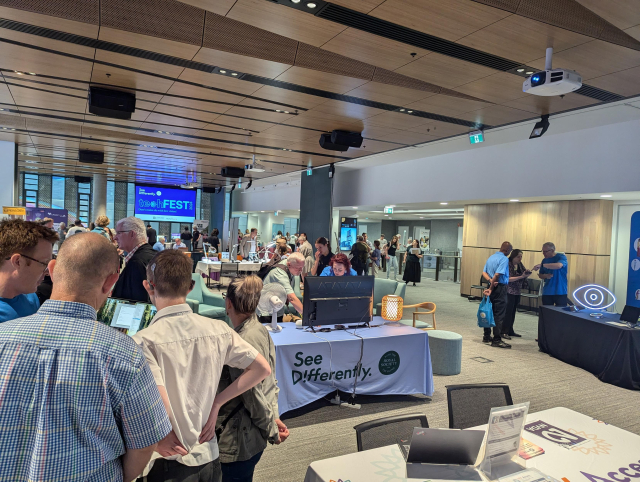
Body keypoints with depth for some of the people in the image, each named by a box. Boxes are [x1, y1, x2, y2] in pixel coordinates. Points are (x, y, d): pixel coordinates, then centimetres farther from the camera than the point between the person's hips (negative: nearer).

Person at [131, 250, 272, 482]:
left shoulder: (145, 341, -19)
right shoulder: (218, 329, -7)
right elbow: (262, 369, -2)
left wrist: (160, 439, -8)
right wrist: (216, 402, 1)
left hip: (170, 463, -4)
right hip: (209, 456, 4)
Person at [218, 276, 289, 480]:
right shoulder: (262, 331, 0)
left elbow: (254, 396, -20)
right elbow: (271, 382, 5)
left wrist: (271, 431, -7)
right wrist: (274, 416, 4)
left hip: (238, 441, -8)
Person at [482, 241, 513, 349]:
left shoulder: (491, 257, 14)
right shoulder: (504, 259, -13)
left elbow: (484, 273, 9)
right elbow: (497, 275, -20)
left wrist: (490, 281, -8)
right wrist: (491, 288, -14)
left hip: (493, 287, 8)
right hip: (500, 288, -8)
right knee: (499, 315, -5)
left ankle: (487, 336, 21)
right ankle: (497, 340, -4)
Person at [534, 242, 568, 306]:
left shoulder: (561, 257, -6)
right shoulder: (545, 260, 11)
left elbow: (558, 265, -30)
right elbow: (540, 275, 16)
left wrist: (542, 265, -31)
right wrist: (545, 276, -8)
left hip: (560, 292, -5)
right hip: (547, 292, 5)